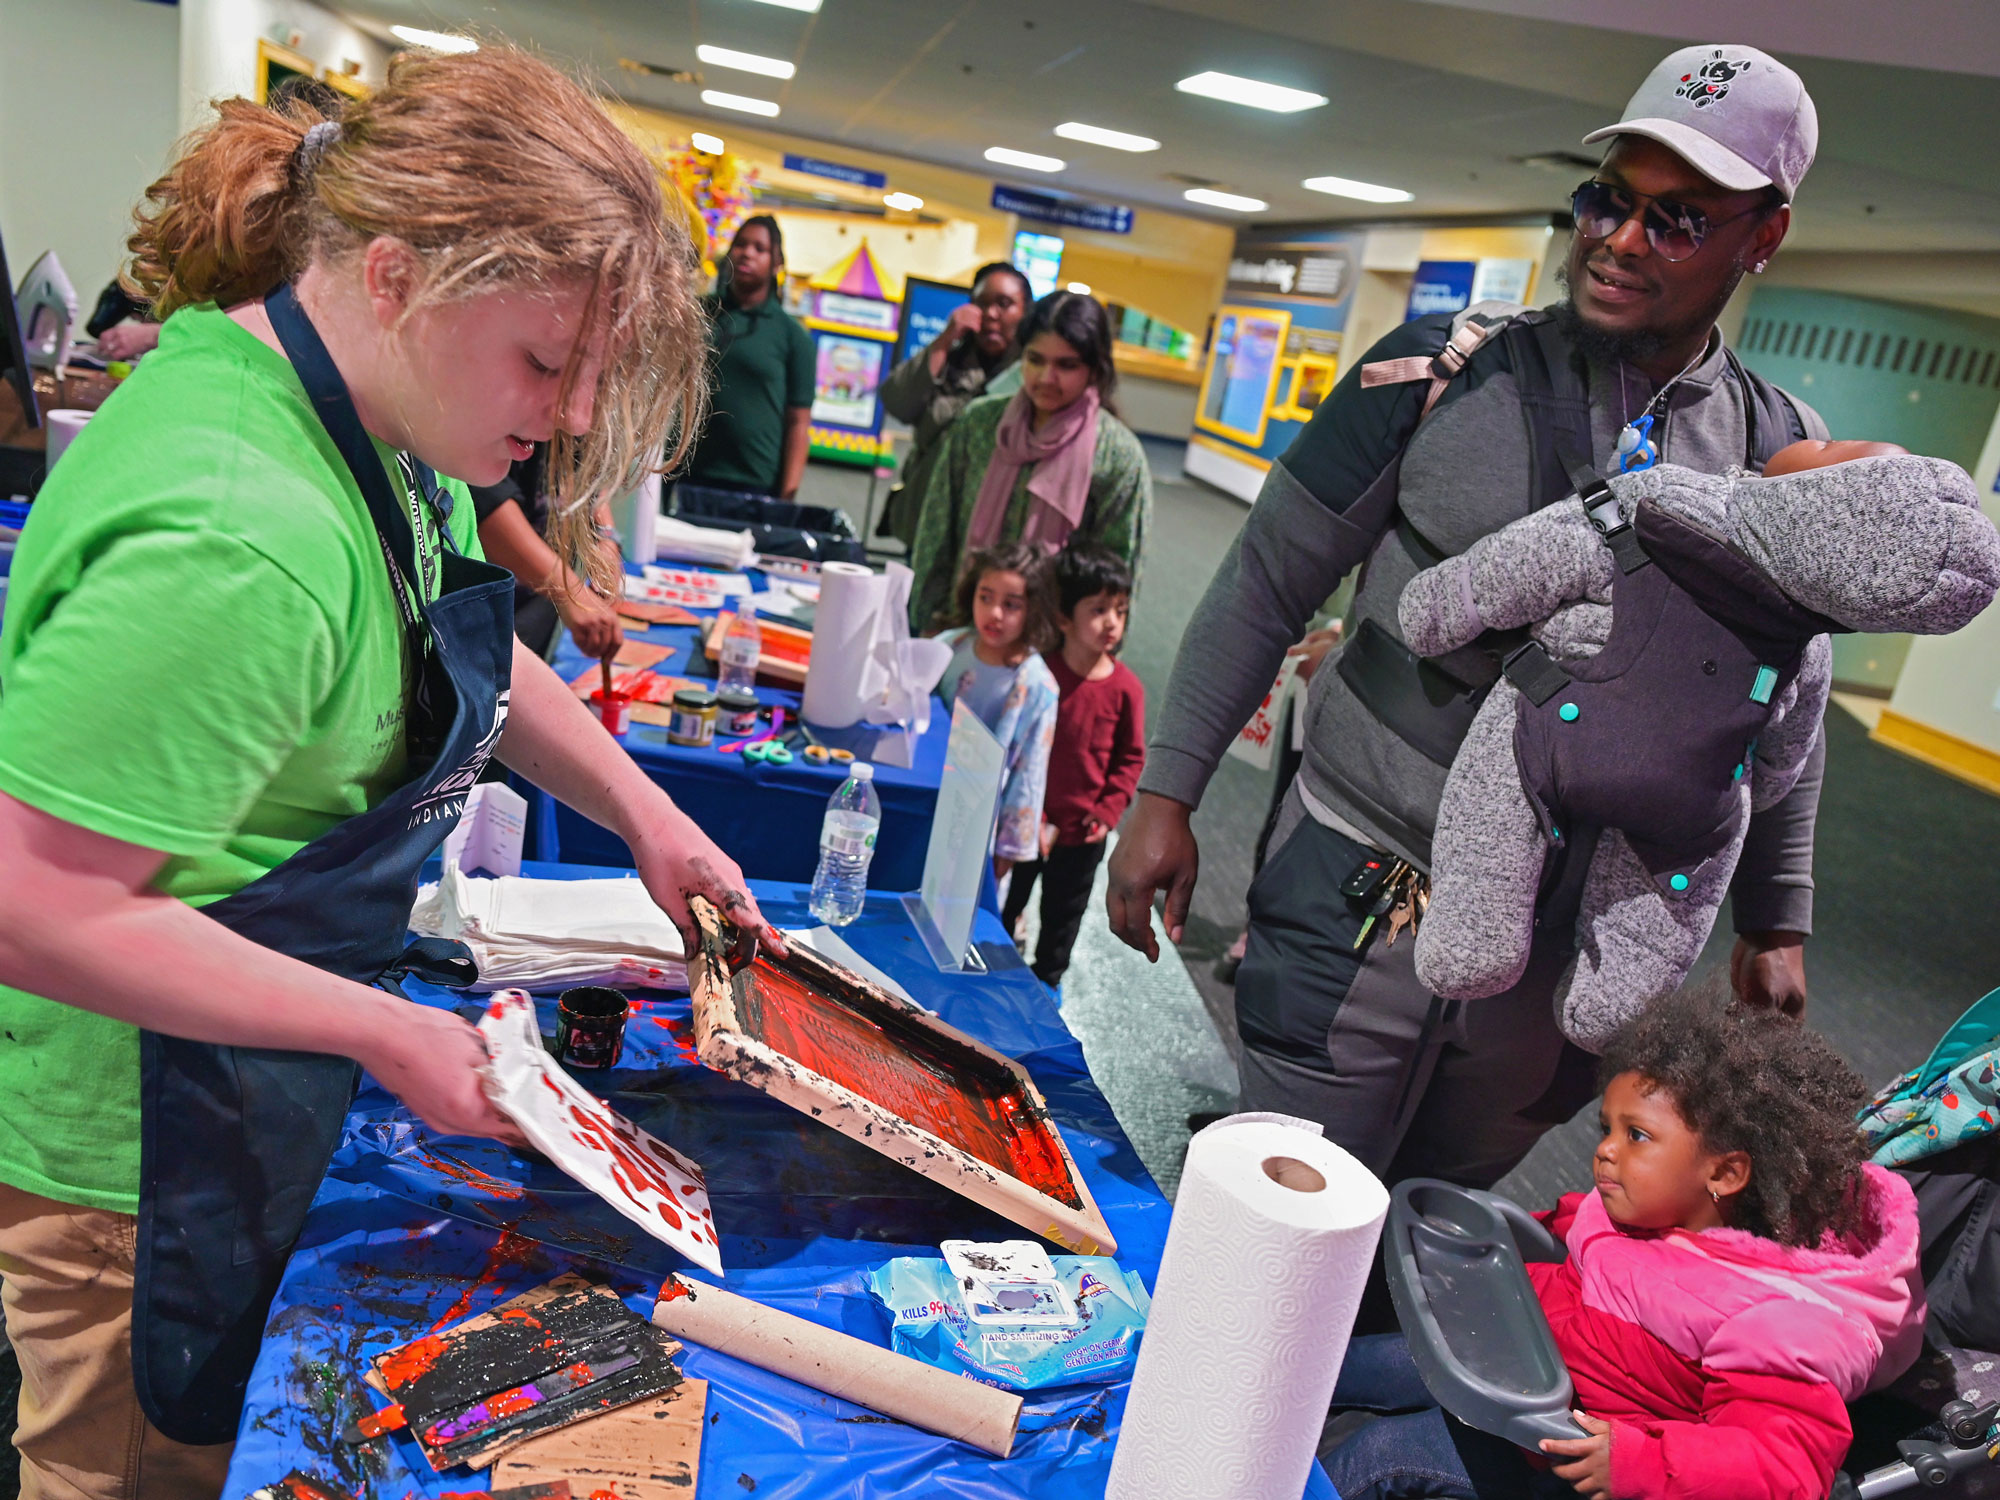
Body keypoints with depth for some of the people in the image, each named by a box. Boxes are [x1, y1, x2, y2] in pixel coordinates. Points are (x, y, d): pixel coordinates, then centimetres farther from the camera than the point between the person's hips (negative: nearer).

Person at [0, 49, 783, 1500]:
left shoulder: (363, 412, -4)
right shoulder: (236, 540, -36)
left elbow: (464, 654, 9)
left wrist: (650, 818, 1)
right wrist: (384, 1035, -26)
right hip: (138, 1153, -9)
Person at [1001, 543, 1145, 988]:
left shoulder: (1126, 688, -11)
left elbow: (1131, 758, -2)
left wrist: (1108, 812, -9)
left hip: (1084, 833, 1)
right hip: (1026, 822, -1)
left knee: (1063, 915, 20)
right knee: (1003, 904, 19)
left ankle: (1046, 978, 43)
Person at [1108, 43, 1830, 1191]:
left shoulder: (1785, 458, 3)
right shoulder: (1445, 374, -7)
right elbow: (1265, 584, -4)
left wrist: (1777, 924, 15)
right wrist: (1167, 795, -7)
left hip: (1568, 946, 3)